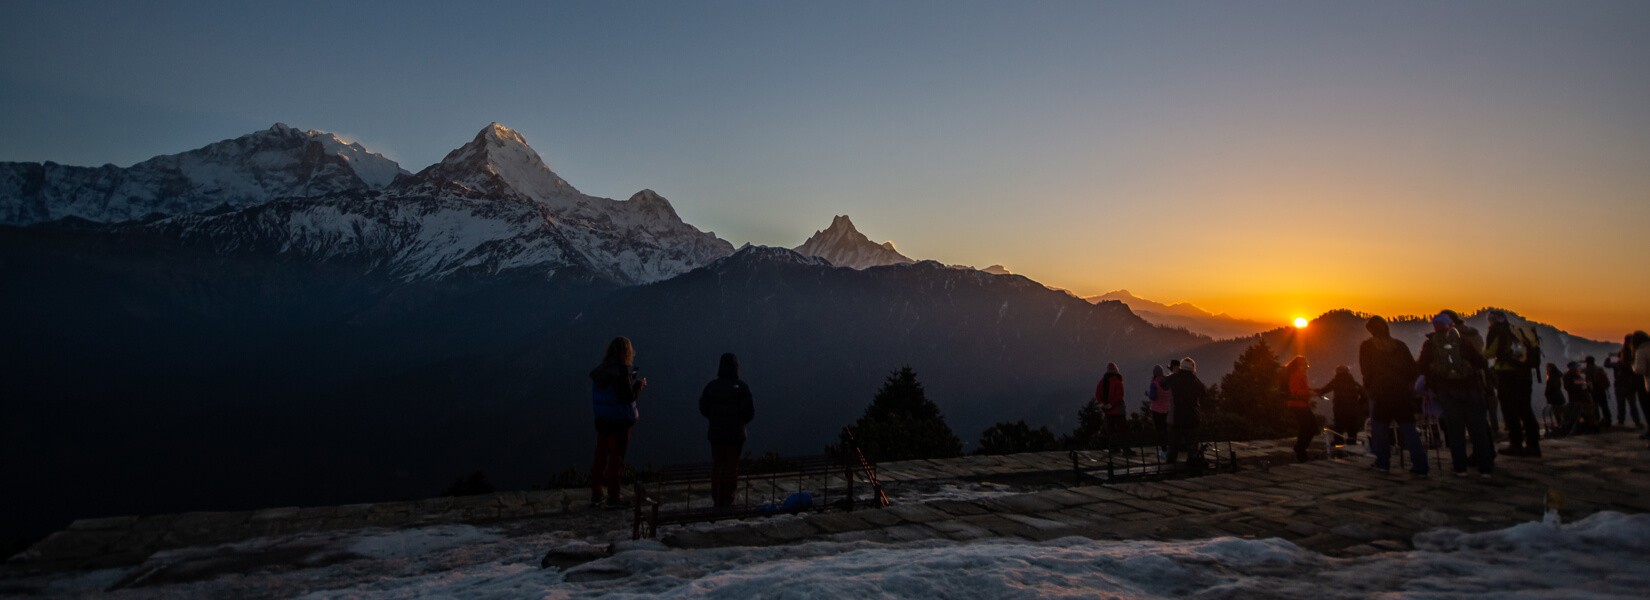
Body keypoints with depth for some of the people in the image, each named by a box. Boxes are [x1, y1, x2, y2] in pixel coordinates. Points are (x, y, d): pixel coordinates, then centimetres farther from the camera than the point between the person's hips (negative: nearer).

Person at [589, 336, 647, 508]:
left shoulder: (600, 371, 5)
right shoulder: (622, 370, -17)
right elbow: (629, 397, -19)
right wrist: (640, 385, -1)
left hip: (602, 419, 6)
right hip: (620, 421, -6)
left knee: (600, 455, 14)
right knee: (617, 457, 4)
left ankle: (595, 494, 18)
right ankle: (613, 496, 11)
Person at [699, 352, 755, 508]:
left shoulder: (711, 386, -2)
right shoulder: (741, 387, -11)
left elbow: (703, 408, 5)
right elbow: (749, 412, -12)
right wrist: (743, 420, 10)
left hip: (716, 432, 3)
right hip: (735, 433, -3)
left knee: (717, 465, 12)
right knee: (731, 466, 6)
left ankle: (717, 499, 15)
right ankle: (728, 499, 7)